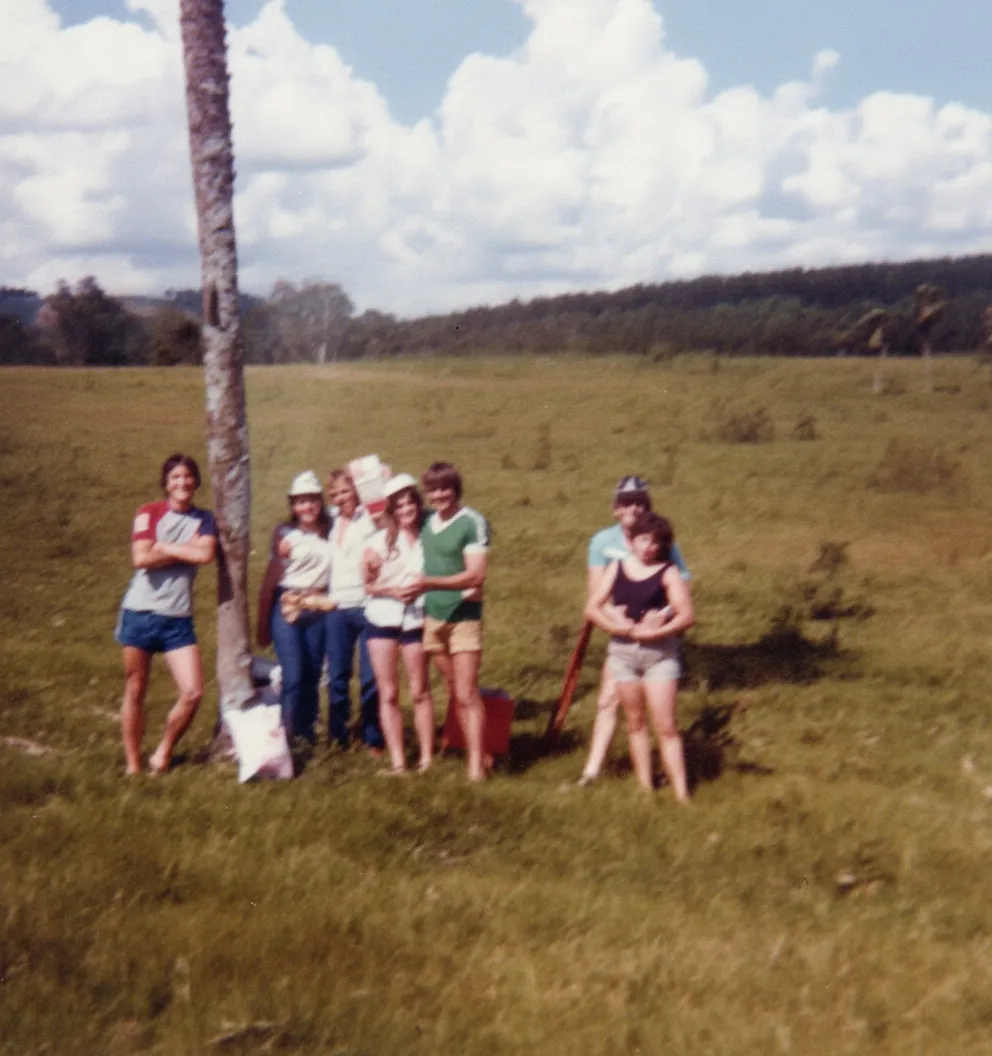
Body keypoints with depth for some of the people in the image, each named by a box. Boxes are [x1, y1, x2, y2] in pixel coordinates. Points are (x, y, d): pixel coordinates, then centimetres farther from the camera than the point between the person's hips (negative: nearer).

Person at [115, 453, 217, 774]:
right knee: (135, 691, 7)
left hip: (178, 618, 2)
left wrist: (163, 547, -10)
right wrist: (186, 551, -8)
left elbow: (206, 554, -14)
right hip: (140, 613, -2)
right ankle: (132, 764, 20)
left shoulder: (204, 519, 6)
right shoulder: (149, 513, -1)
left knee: (193, 692, -7)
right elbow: (141, 558, -15)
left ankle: (163, 753, 15)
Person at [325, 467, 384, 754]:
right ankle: (337, 736, 18)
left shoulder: (371, 519, -1)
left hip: (367, 607, -4)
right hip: (337, 608, 4)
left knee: (370, 676, 0)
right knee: (337, 675, 8)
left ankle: (373, 739, 10)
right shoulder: (333, 521, 13)